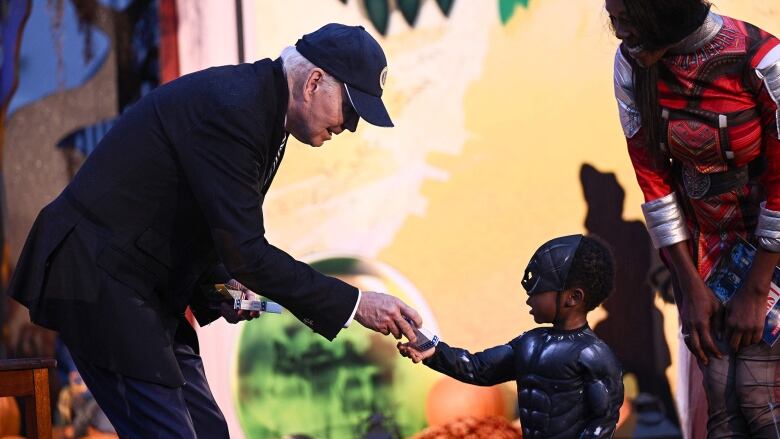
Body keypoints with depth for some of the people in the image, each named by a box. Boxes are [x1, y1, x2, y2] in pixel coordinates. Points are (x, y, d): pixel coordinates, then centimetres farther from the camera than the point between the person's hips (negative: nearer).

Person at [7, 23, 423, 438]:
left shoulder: (260, 104, 10)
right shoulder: (231, 106, -22)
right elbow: (245, 250, -25)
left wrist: (221, 285, 4)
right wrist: (353, 304, -22)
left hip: (143, 288, 10)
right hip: (96, 278, -10)